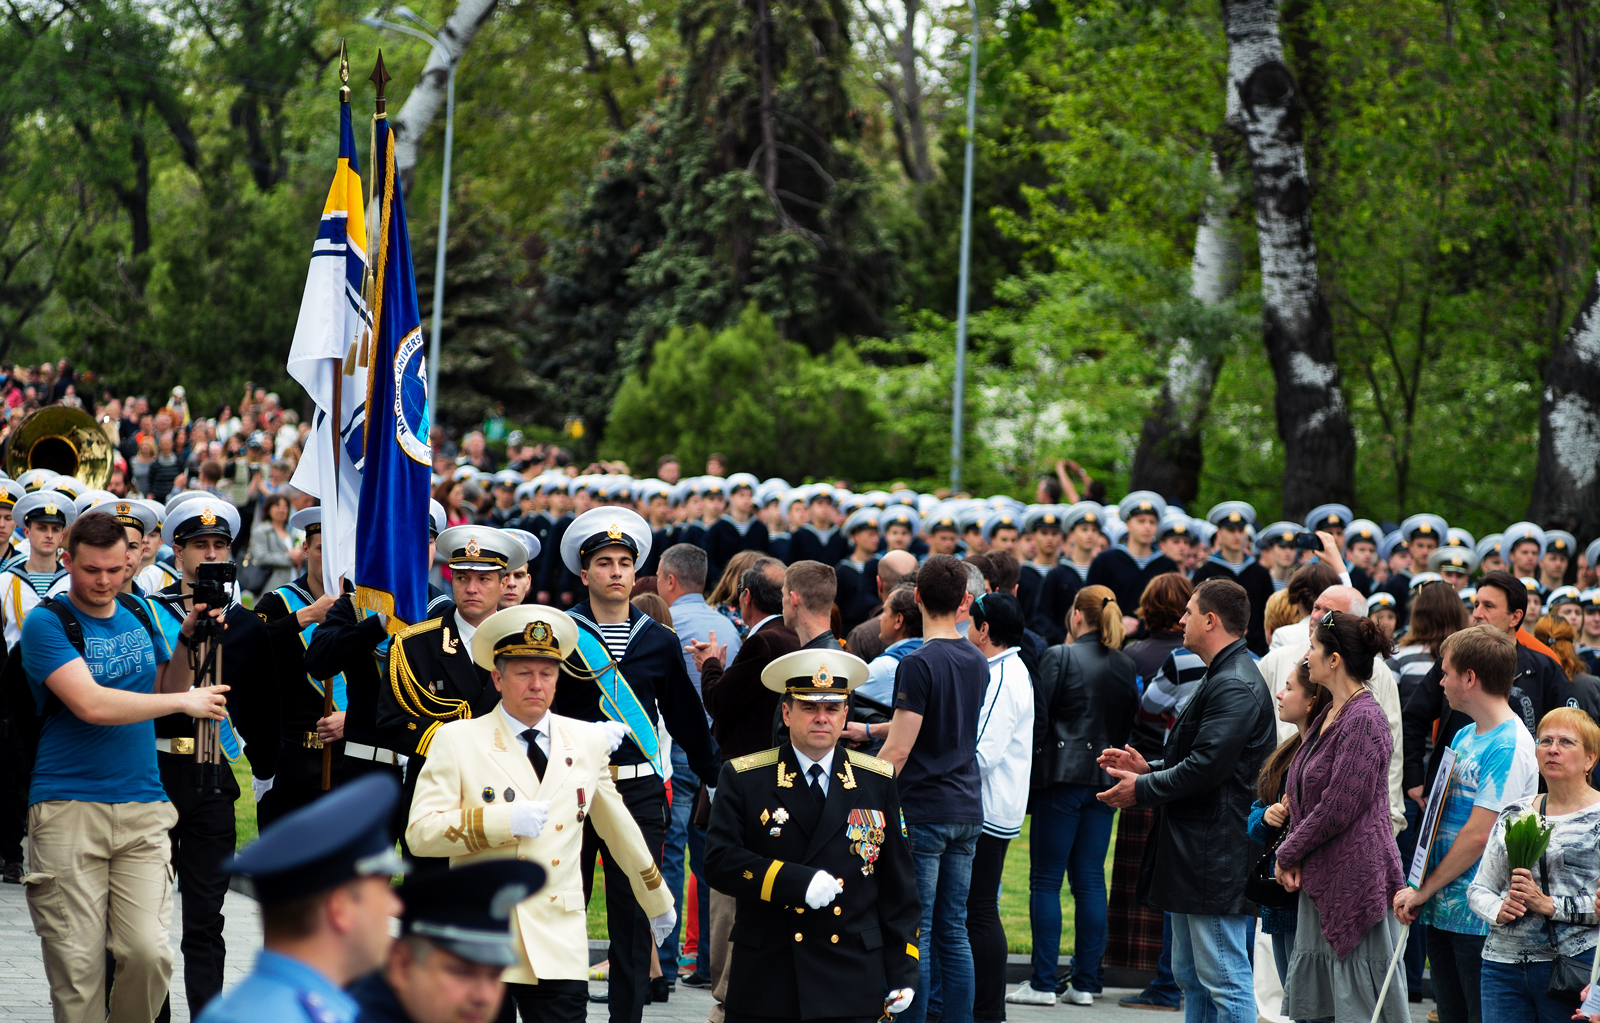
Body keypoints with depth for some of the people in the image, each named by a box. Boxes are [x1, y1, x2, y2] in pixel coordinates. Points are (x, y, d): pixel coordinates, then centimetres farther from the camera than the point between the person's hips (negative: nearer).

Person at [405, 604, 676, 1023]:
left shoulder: (588, 742, 10)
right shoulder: (457, 740, 1)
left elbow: (619, 829, 22)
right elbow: (420, 833, -8)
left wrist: (658, 903, 30)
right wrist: (503, 822, -18)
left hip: (558, 952, 2)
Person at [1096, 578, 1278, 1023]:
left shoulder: (1235, 687, -17)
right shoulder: (1221, 678, 19)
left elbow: (1206, 768, -24)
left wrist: (1141, 789, -13)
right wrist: (1148, 768, 15)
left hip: (1216, 856, -12)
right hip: (1192, 853, 12)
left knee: (1226, 983, -9)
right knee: (1191, 976, 16)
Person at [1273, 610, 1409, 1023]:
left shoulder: (1364, 720, -16)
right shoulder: (1329, 717, 14)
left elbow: (1339, 807, -19)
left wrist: (1288, 853, -8)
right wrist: (1293, 855, 4)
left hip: (1355, 878, -10)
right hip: (1320, 880, 10)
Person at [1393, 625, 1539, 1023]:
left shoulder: (1509, 745, -15)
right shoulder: (1464, 737, 14)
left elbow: (1477, 837, -18)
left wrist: (1423, 891, -11)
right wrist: (1416, 888, 6)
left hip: (1481, 917, -9)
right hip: (1443, 910, 9)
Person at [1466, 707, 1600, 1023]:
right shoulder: (1513, 815, 14)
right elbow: (1478, 888, 15)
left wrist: (1549, 905, -17)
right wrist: (1499, 910, -6)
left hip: (1574, 962, -4)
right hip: (1503, 963, 4)